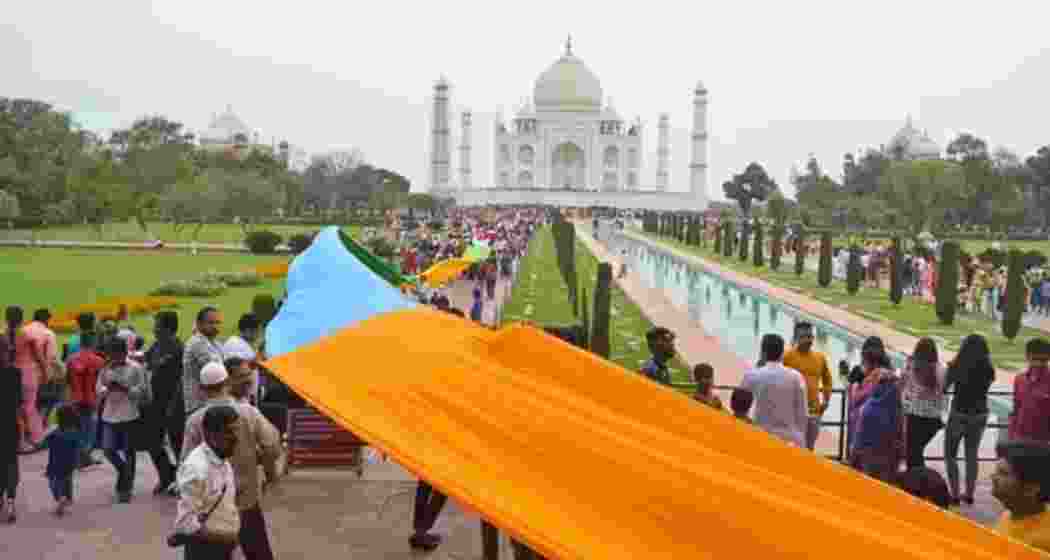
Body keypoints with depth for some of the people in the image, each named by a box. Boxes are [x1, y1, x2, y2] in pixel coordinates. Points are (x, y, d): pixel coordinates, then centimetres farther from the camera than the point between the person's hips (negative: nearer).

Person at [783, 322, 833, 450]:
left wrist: (826, 400, 12)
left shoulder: (820, 357, 7)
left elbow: (827, 380, 21)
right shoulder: (787, 356, -8)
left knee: (809, 448, 13)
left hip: (813, 410, 4)